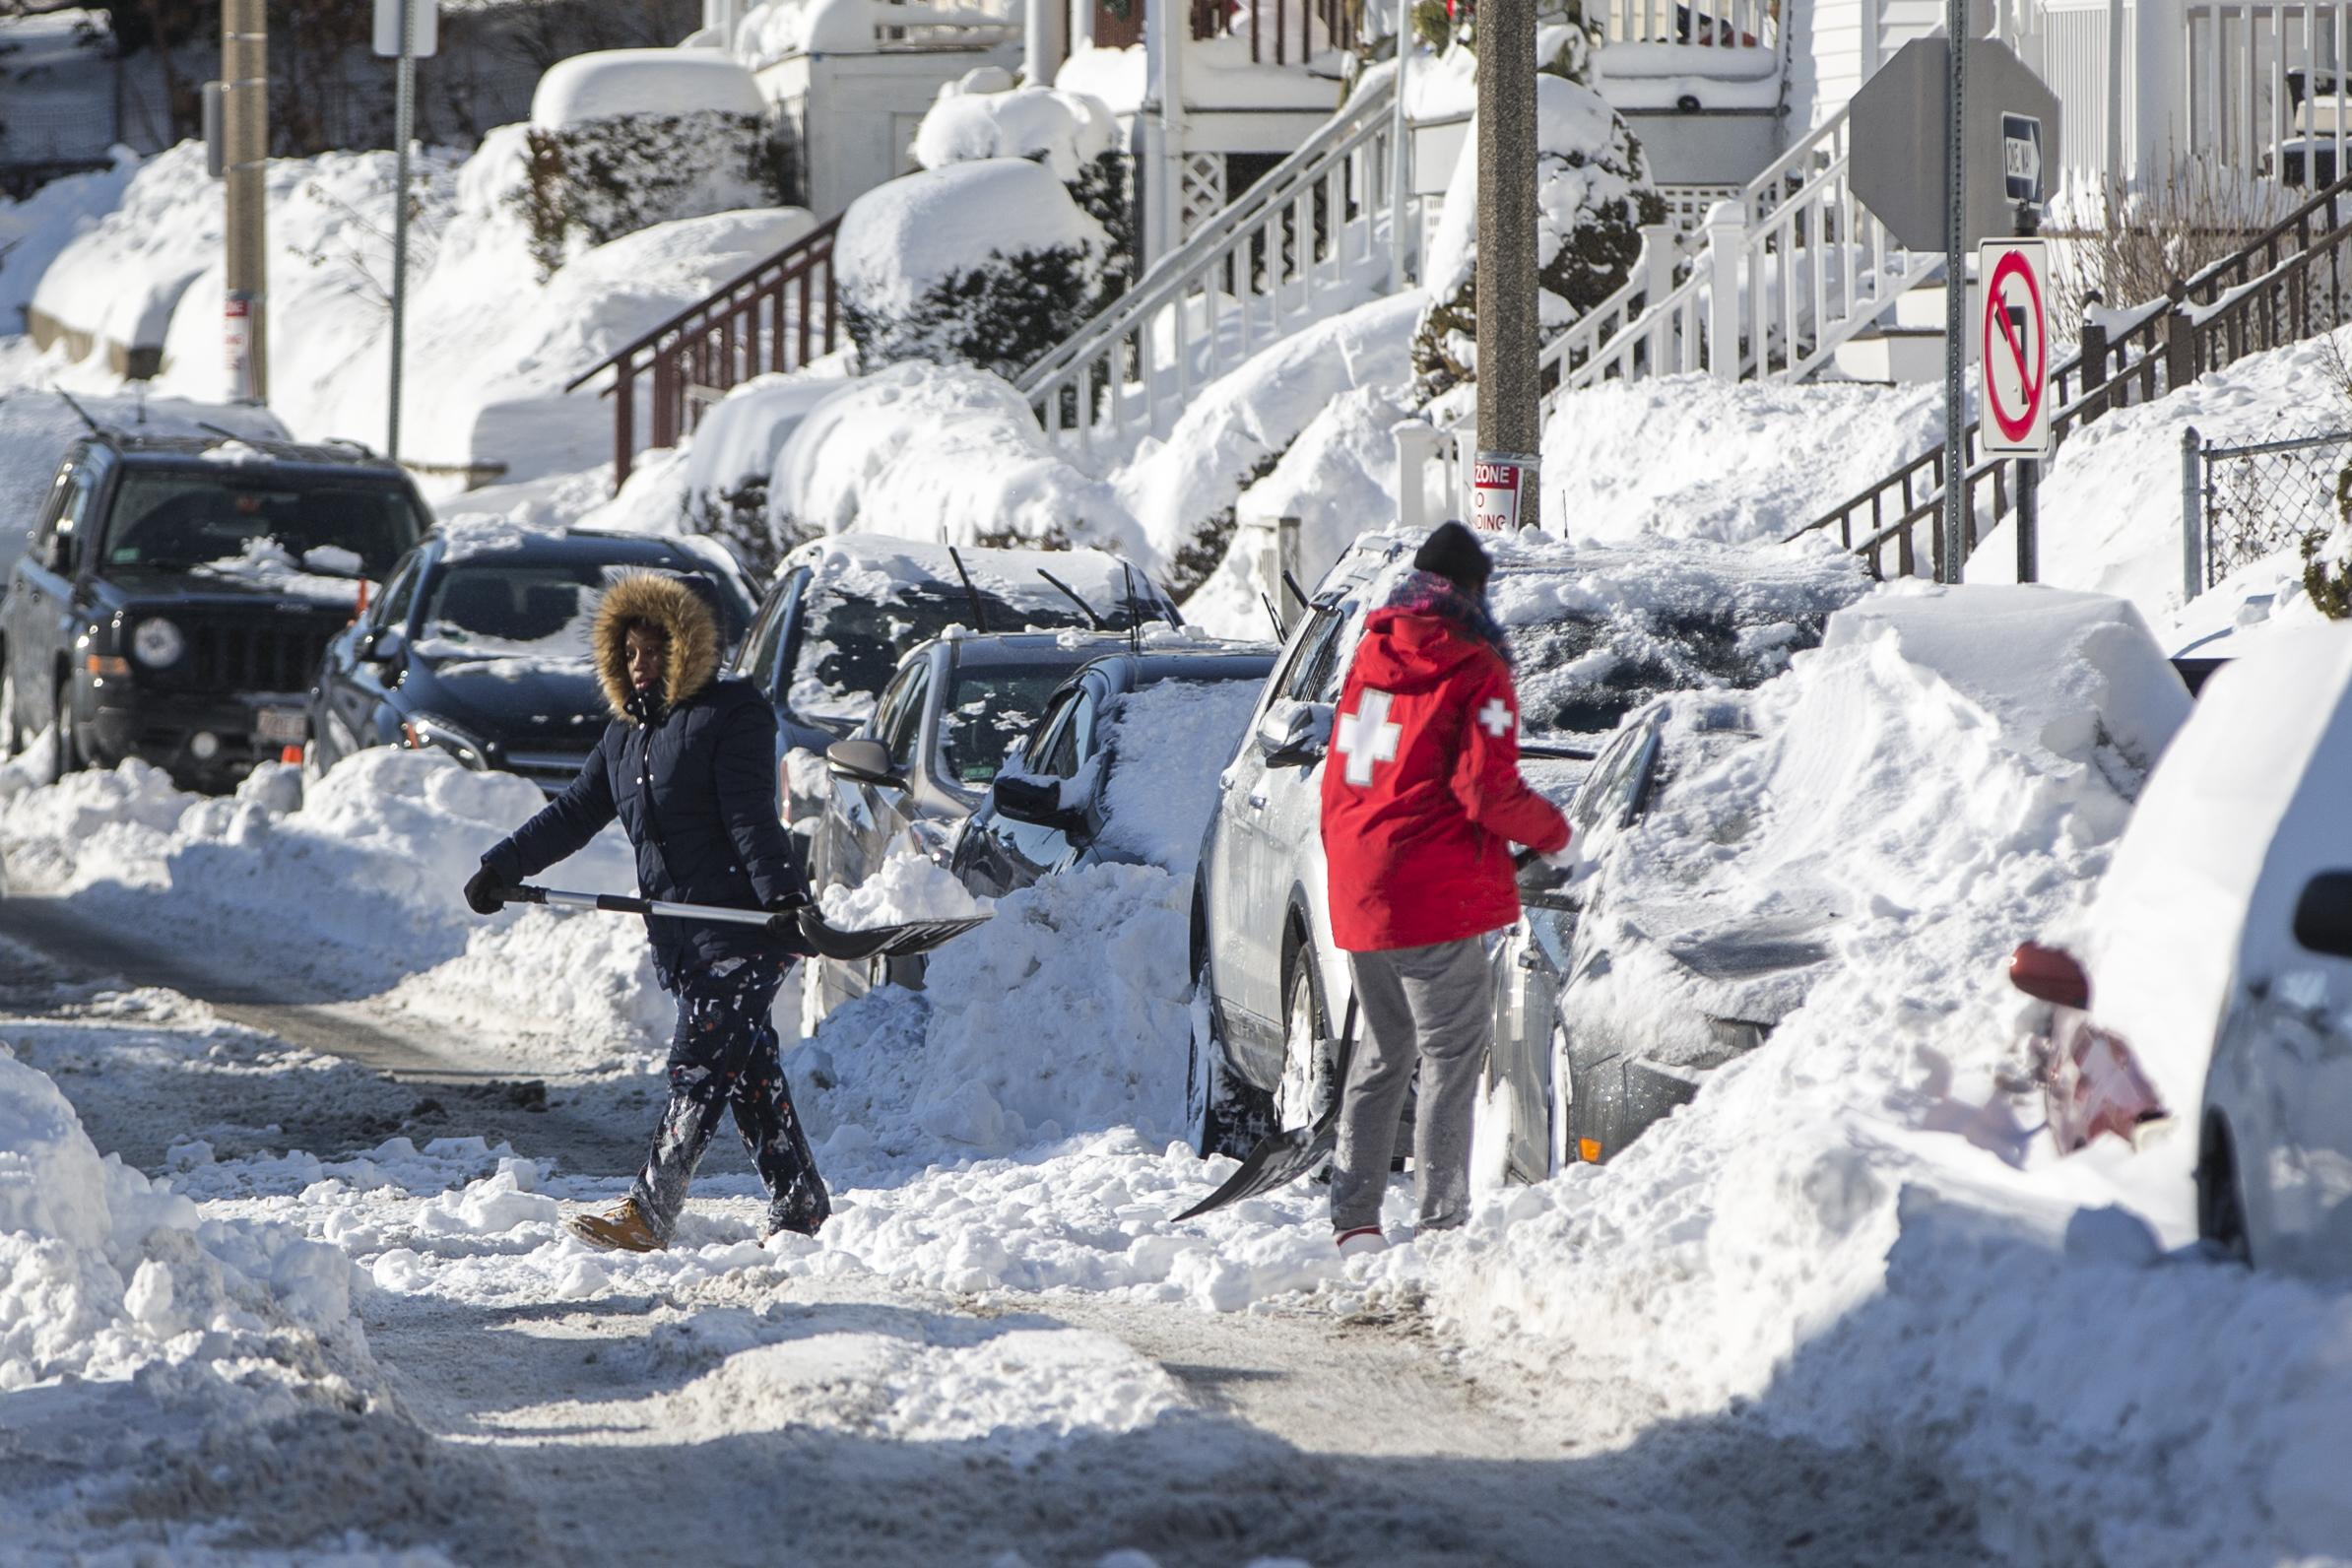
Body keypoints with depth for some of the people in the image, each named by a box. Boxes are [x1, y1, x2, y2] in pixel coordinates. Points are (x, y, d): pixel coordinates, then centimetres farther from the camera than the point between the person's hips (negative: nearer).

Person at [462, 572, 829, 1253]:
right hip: (679, 933, 8)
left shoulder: (732, 714, -5)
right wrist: (502, 867, 13)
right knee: (748, 1070, 6)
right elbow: (575, 814, 22)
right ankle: (800, 1208, 9)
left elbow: (752, 816, -15)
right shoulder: (626, 736, 19)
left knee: (699, 1065, -12)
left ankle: (648, 1211, -19)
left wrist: (781, 892, -25)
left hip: (743, 922, -8)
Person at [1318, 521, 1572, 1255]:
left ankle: (1353, 1218, 19)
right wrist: (1550, 829, 3)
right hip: (1435, 894, -7)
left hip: (1357, 890, 7)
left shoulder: (1371, 655, 11)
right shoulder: (1472, 671, -10)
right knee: (1452, 1055, -3)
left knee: (1381, 1051, 18)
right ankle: (1442, 1218, -8)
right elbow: (1488, 790, -15)